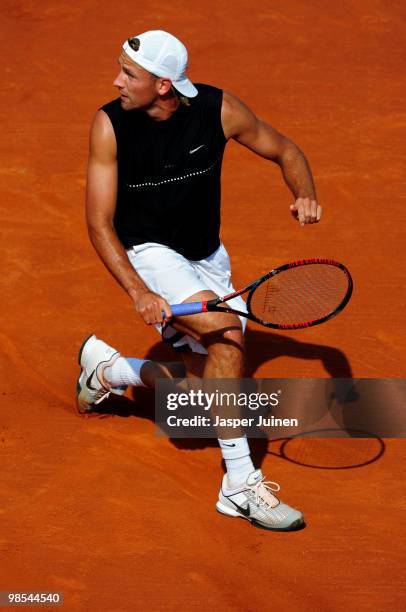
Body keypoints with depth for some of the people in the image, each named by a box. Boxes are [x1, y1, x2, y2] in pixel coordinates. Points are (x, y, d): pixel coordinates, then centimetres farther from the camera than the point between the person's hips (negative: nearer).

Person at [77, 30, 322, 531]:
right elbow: (99, 223, -16)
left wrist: (304, 195, -22)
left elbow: (286, 152, 0)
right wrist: (138, 292, -28)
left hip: (206, 258, 4)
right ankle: (239, 484, -24)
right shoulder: (110, 125, -19)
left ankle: (108, 367, 32)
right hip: (148, 253, -4)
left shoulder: (219, 110, -15)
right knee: (227, 328, -29)